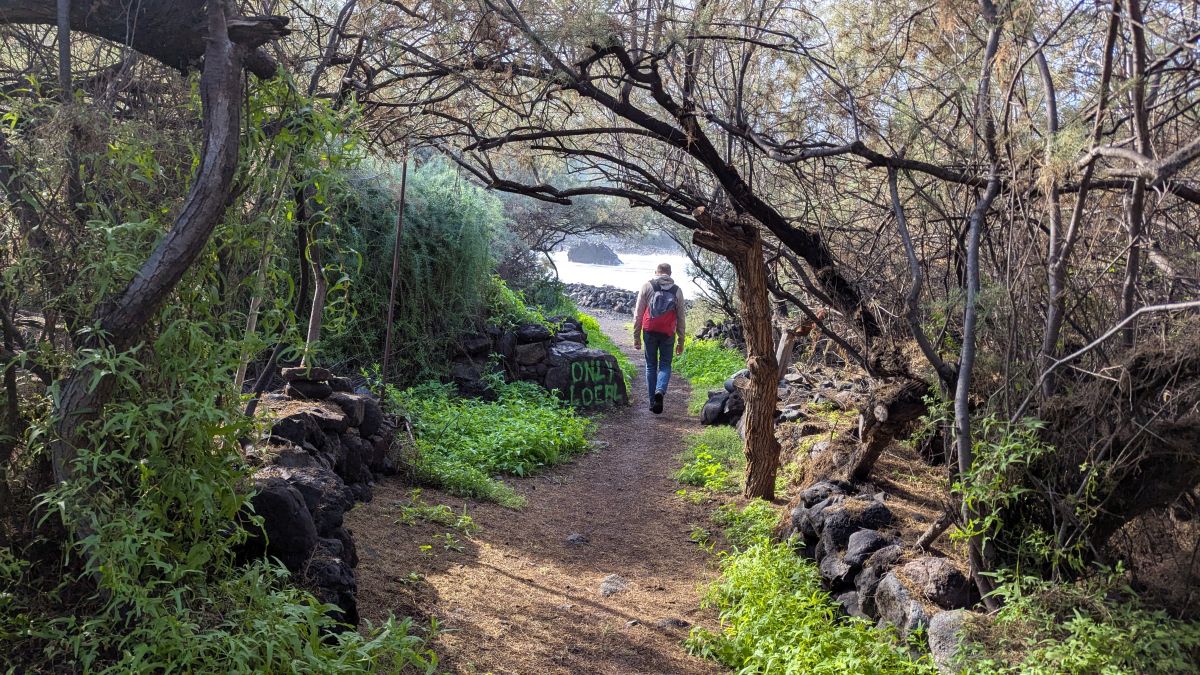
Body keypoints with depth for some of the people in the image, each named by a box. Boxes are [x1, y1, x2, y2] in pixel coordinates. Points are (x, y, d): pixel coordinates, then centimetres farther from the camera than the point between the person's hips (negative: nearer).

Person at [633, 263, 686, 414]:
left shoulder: (647, 286, 6)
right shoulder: (677, 290, 10)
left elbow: (638, 313, 3)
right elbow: (680, 317, 11)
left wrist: (636, 336, 8)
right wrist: (681, 341, 16)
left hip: (650, 331, 0)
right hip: (668, 333, 0)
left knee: (651, 365, 11)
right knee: (665, 365, 9)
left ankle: (653, 401, 11)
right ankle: (660, 391, -17)